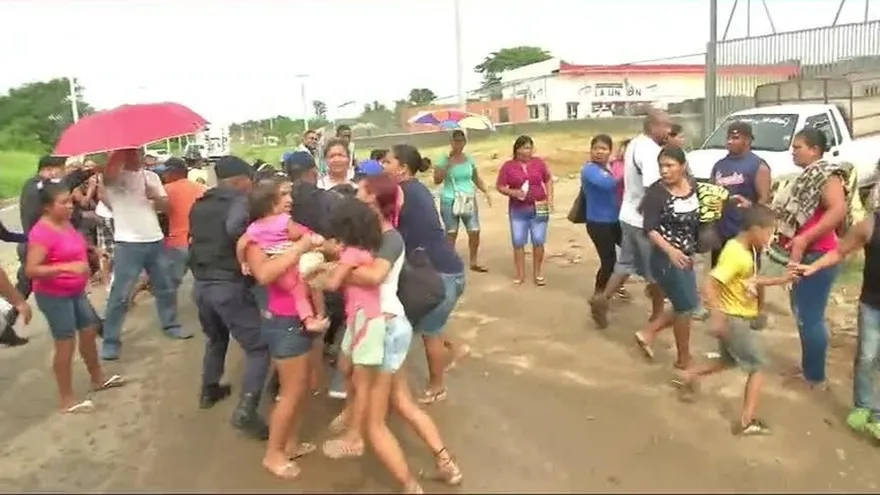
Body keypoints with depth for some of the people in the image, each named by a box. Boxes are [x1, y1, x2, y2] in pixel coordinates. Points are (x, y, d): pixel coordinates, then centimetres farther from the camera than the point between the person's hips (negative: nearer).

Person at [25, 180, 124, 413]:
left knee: (89, 330, 20)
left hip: (75, 291, 9)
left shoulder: (65, 223, 4)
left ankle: (98, 378, 40)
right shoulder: (42, 232, -23)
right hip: (54, 296, -9)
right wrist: (66, 267, -36)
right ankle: (67, 400, 12)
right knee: (66, 344, -1)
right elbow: (31, 270, -28)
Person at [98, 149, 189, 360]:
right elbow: (106, 178, -31)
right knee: (120, 294, -3)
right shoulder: (113, 178, -6)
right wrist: (119, 153, -25)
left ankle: (170, 325, 34)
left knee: (166, 287, 16)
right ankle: (111, 341, 5)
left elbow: (166, 206, 8)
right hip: (128, 243, -5)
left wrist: (155, 196, -13)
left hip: (155, 241, 5)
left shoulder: (150, 176, 10)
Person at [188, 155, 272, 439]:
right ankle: (246, 410, -15)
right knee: (259, 347, -3)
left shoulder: (199, 205, 13)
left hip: (200, 283, 8)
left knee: (215, 338, 31)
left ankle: (209, 390, 43)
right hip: (230, 285, -7)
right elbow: (235, 228, -29)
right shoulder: (241, 201, -10)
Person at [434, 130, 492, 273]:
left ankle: (474, 262, 17)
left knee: (475, 231, 2)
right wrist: (448, 164, -21)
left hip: (469, 200, 4)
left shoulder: (469, 159, 6)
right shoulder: (444, 159, -6)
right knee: (451, 233, 1)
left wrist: (485, 191, 4)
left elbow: (476, 178, 17)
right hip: (449, 201, -4)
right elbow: (437, 180, -14)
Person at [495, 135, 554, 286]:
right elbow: (499, 186, 0)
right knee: (518, 242, 2)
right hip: (518, 210, 0)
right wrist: (513, 192, -17)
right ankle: (520, 274, 13)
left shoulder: (538, 162, 3)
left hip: (538, 209, 1)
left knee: (538, 241, 1)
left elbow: (548, 180, 12)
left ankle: (537, 273, 14)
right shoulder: (508, 166, -2)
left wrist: (550, 198, 1)